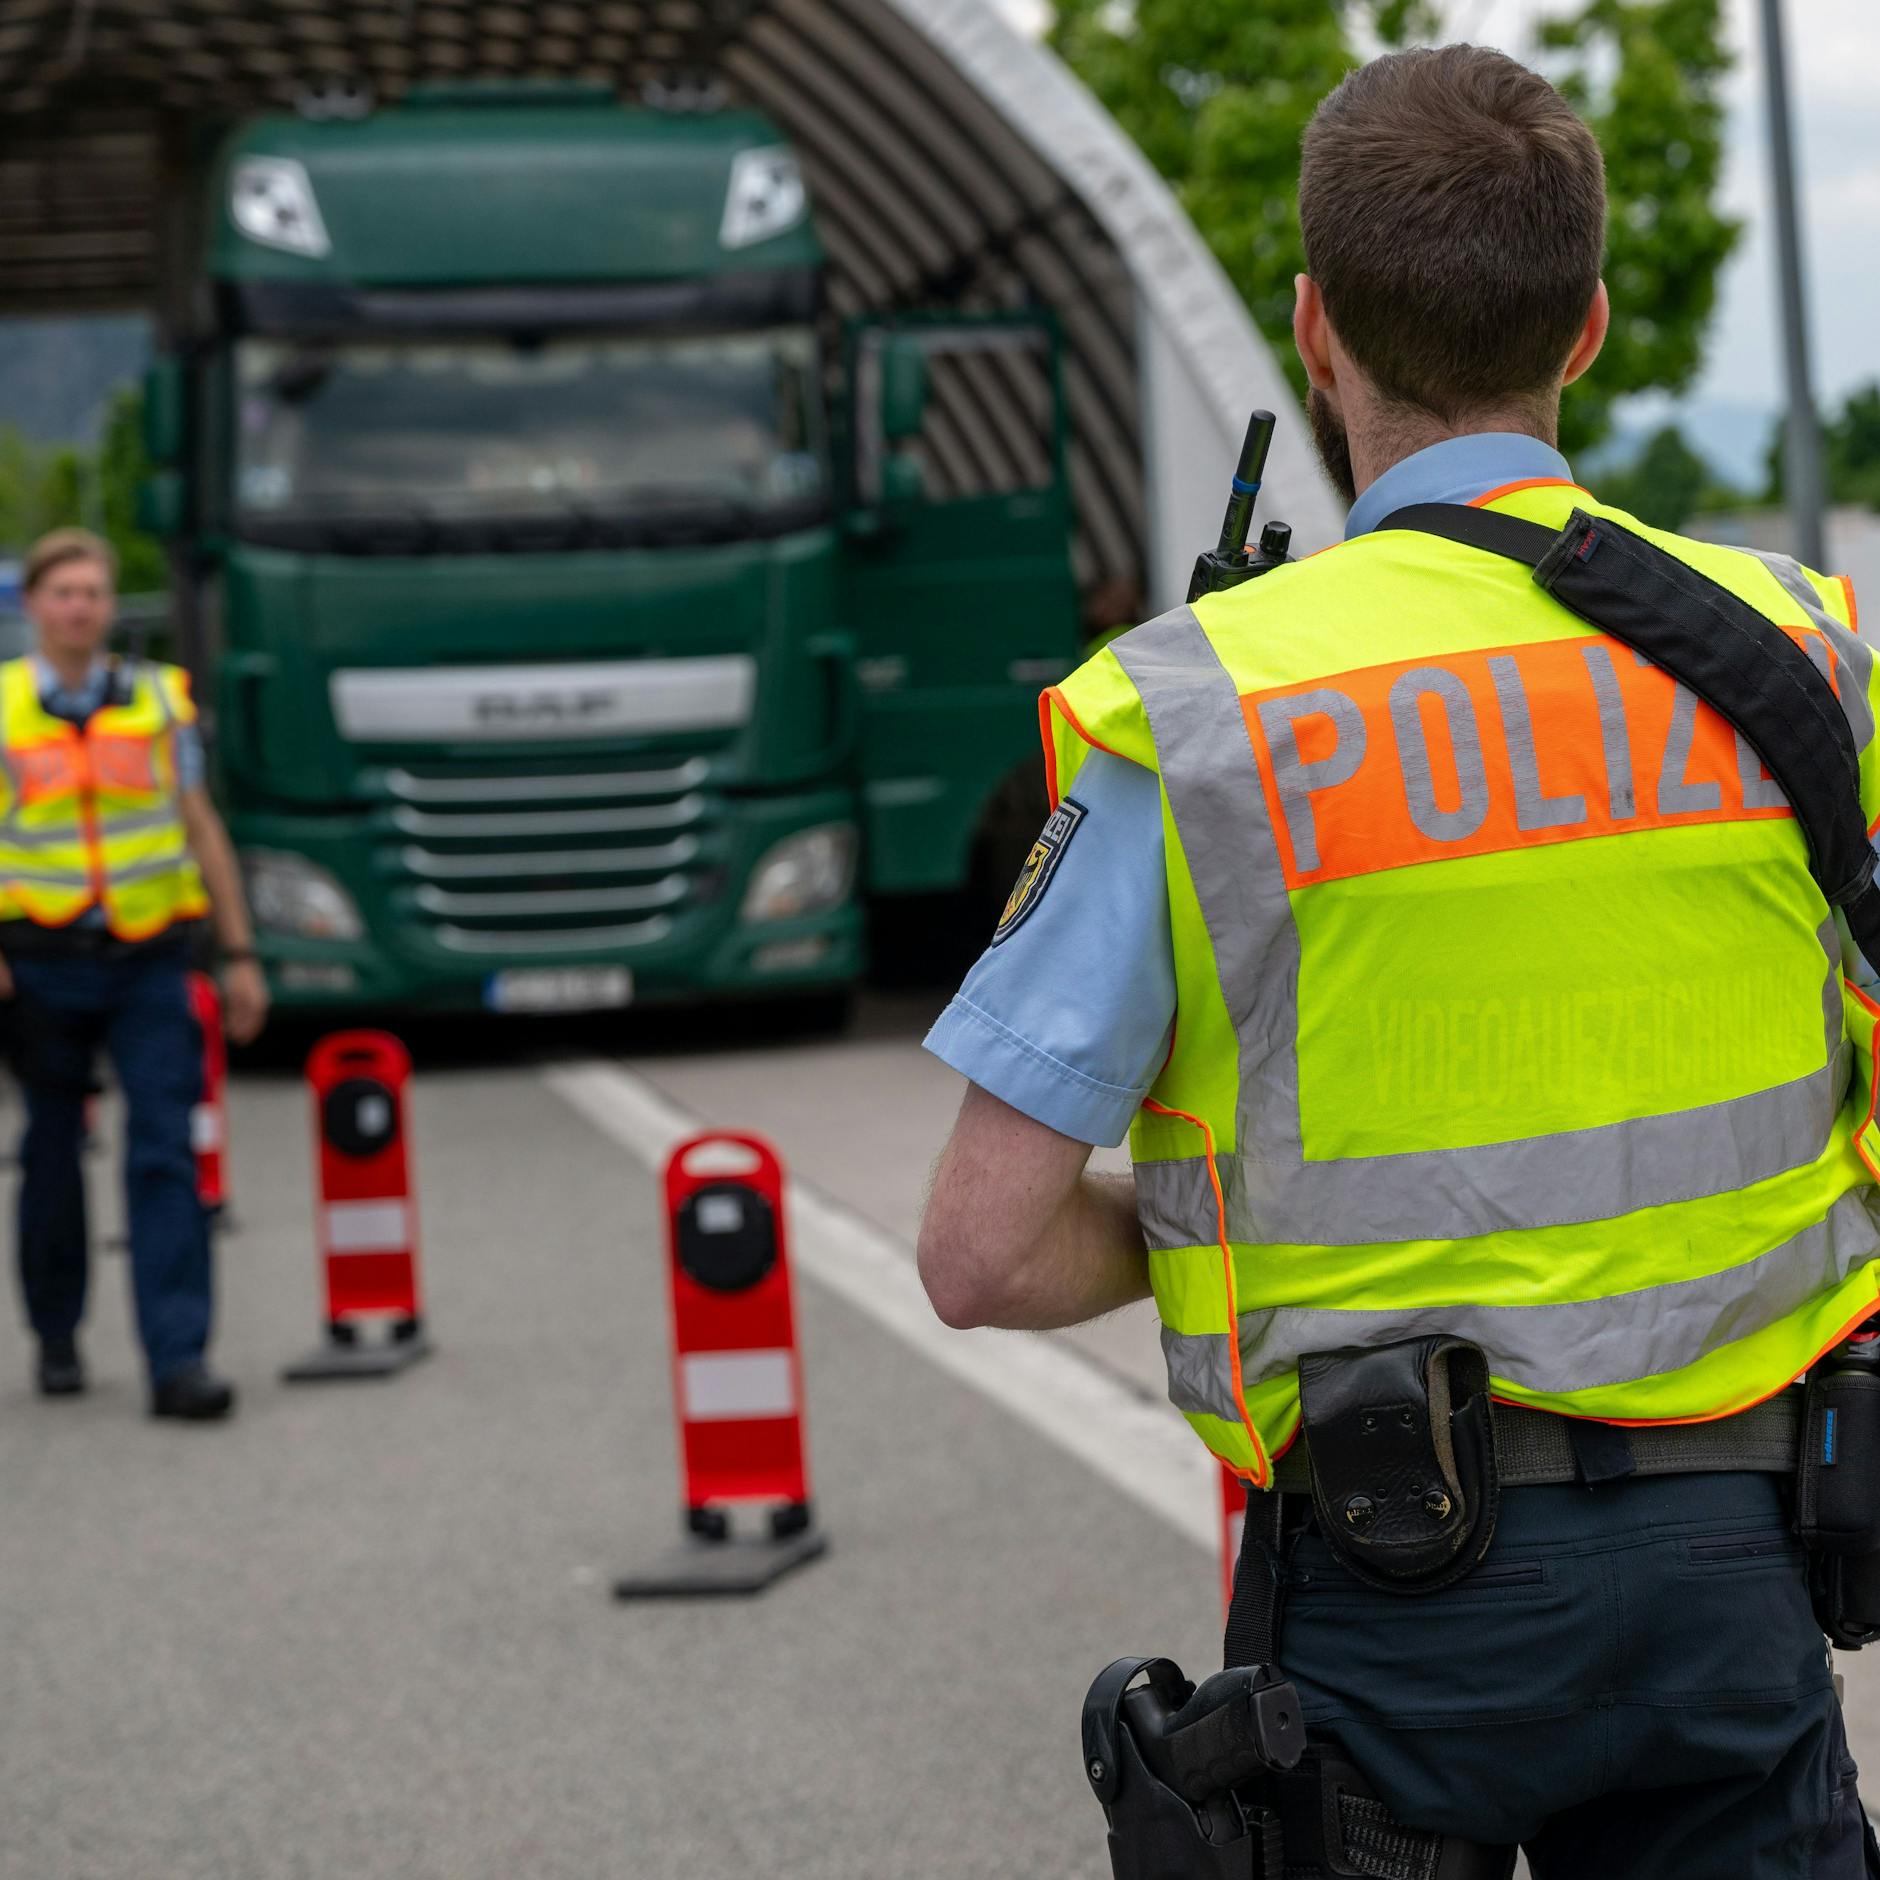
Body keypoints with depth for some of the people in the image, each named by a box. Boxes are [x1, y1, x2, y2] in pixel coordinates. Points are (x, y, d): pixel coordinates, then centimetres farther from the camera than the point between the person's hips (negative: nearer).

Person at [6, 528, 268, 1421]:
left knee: (164, 1154, -8)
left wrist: (239, 955, 10)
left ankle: (177, 1360, -12)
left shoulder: (159, 700, 8)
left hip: (149, 960, 1)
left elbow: (202, 828, 12)